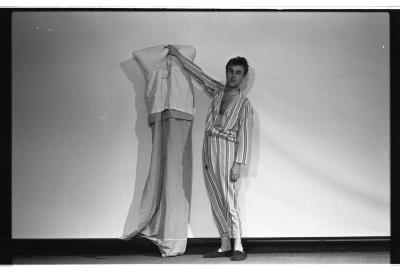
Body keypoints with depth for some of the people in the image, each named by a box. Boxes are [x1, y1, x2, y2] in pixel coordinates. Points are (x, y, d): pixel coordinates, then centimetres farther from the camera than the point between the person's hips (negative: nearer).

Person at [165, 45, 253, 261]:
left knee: (229, 200, -10)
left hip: (226, 149, -6)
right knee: (216, 201, 5)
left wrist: (238, 164, -13)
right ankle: (224, 246, 8)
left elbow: (244, 136, -5)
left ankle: (238, 247, -9)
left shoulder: (244, 104, 0)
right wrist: (177, 54, 27)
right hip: (208, 148, 6)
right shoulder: (217, 91, 14)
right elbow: (197, 73, 24)